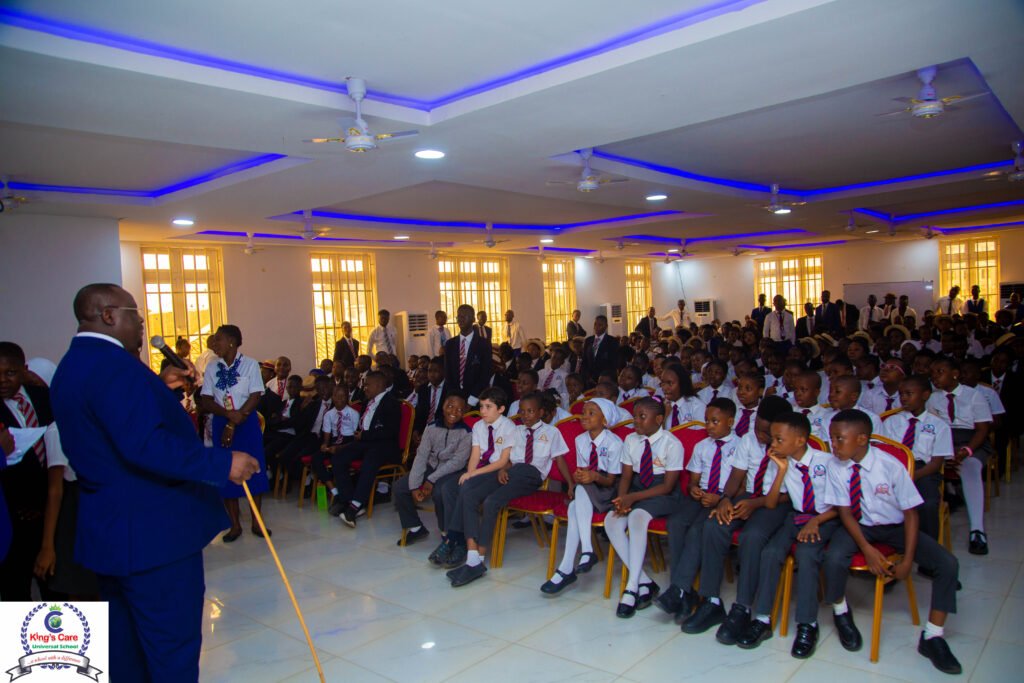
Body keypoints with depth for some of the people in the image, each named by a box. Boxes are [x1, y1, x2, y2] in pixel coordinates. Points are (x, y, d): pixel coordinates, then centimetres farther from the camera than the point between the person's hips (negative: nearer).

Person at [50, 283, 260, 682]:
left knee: (125, 643, 21)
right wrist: (221, 463, -31)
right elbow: (144, 445, -31)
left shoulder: (73, 366, 13)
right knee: (173, 642, 1)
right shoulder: (114, 365, -20)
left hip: (109, 529, 11)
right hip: (151, 530, -11)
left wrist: (155, 387, 20)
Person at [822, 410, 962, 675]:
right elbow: (845, 512, -10)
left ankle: (932, 637, 2)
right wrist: (866, 548, -23)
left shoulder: (891, 466, -21)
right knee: (834, 558, -31)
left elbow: (910, 512, -13)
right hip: (857, 526, 0)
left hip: (894, 527, 1)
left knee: (948, 564, -17)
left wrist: (908, 559, -19)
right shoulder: (835, 467, -16)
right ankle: (842, 613, 3)